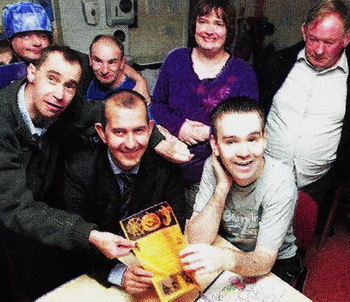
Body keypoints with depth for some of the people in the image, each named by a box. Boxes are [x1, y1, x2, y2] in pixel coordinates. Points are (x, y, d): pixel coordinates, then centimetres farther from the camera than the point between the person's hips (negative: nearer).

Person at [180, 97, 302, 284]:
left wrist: (227, 260, -48)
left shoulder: (280, 182, -26)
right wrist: (223, 187, -30)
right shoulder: (213, 167, -17)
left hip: (275, 263, -2)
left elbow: (264, 261, -26)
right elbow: (197, 240, -19)